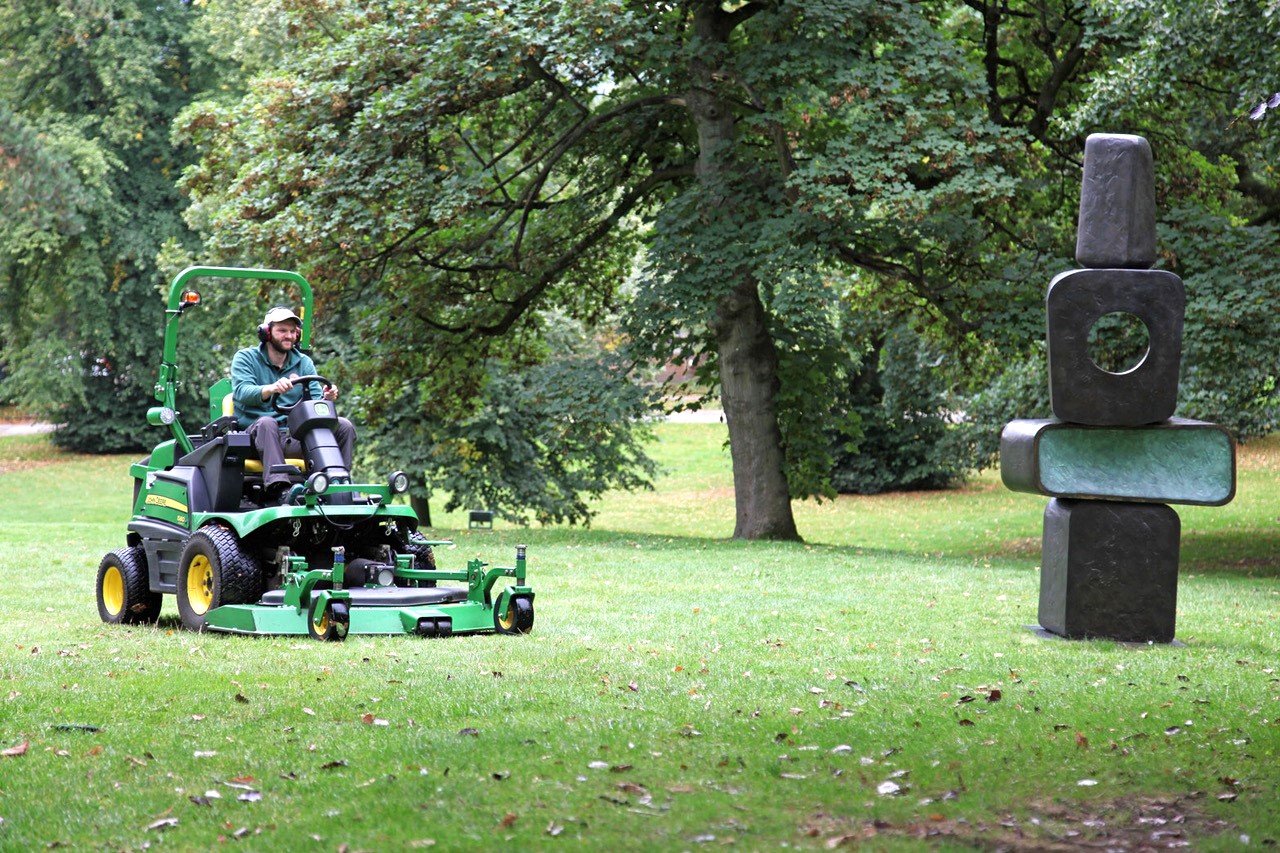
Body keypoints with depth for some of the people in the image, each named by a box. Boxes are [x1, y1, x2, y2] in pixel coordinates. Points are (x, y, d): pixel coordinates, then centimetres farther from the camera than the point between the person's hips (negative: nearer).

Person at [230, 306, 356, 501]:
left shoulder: (304, 363, 15)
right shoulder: (245, 358, 3)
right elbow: (242, 392, -17)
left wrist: (326, 398, -21)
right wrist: (272, 389, -37)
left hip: (294, 437, 4)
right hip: (256, 434, -4)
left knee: (343, 426, -15)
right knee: (267, 423, -38)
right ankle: (278, 487, -50)